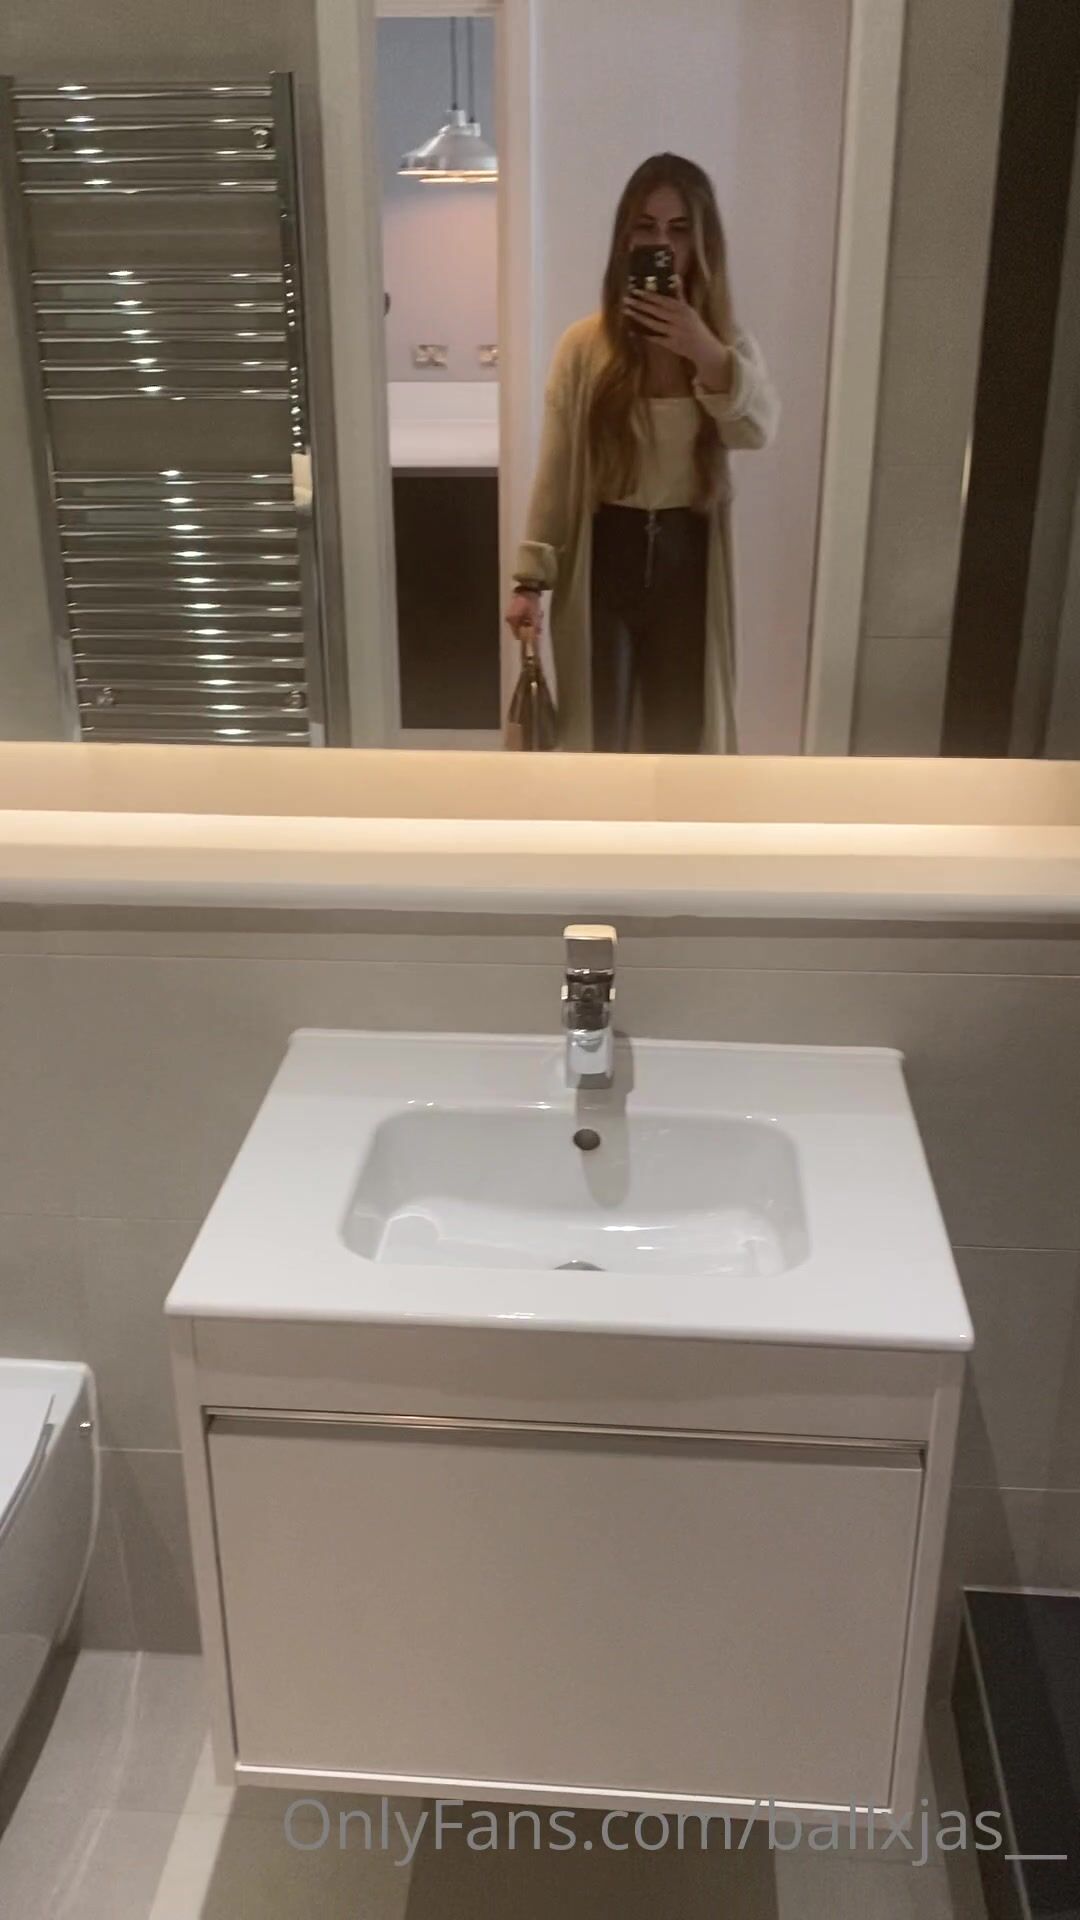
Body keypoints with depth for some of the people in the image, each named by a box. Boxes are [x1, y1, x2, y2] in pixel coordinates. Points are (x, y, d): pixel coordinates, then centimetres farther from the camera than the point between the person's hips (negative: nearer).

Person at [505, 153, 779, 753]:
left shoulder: (730, 342, 0)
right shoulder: (587, 344, -5)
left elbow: (760, 429, -19)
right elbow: (555, 471, -3)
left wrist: (706, 353, -33)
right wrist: (530, 577, -7)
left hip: (687, 557, 1)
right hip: (605, 554, -1)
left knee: (680, 720, 11)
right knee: (599, 722, 8)